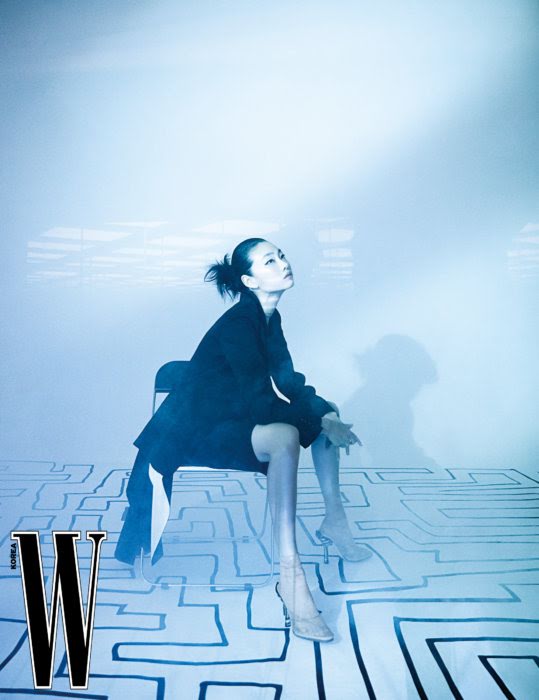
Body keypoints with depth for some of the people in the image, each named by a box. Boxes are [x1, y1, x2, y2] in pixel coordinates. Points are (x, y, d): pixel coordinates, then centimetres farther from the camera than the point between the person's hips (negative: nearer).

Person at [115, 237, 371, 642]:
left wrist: (324, 414, -7)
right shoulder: (238, 324, -22)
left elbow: (289, 383, 9)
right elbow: (261, 401, -27)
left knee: (327, 409, 13)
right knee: (285, 436, -36)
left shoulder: (269, 319, 5)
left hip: (237, 416, 10)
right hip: (198, 431, -10)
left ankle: (334, 521, 17)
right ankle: (289, 574, -39)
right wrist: (320, 424, -21)